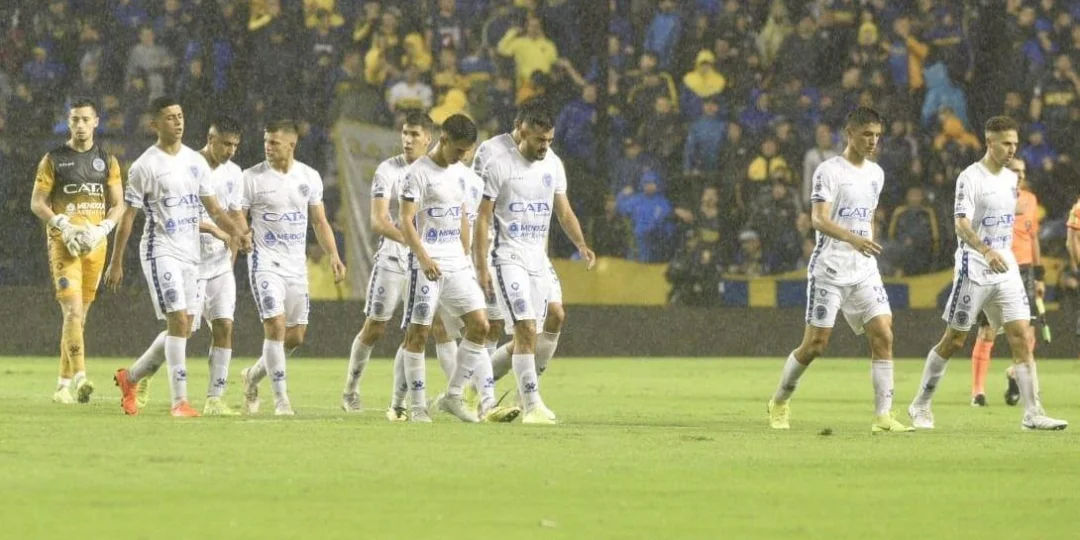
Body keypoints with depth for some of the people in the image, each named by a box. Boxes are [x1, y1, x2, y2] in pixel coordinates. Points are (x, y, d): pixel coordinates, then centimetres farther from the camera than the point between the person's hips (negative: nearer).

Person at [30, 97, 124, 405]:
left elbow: (118, 204, 10)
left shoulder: (107, 161, 11)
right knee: (73, 310, -18)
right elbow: (37, 202, 0)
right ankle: (80, 377, -29)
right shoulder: (54, 160, 2)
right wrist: (63, 225, -16)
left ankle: (63, 384, 17)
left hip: (96, 244, 4)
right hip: (64, 243, -4)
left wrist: (102, 229, -9)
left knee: (79, 315, 8)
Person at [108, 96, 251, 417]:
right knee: (178, 321, -16)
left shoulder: (196, 162, 10)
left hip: (189, 254, 7)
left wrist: (235, 231, -7)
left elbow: (213, 209, 11)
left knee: (183, 328, 9)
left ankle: (130, 377, 27)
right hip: (160, 251, -7)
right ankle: (179, 401, -14)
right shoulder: (145, 167, -8)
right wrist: (116, 262, -6)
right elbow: (128, 216, -5)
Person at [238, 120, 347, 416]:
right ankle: (281, 399, -11)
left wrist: (333, 255, 2)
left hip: (297, 266, 5)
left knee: (296, 336, 7)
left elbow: (319, 222, 13)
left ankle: (253, 375, 30)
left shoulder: (310, 177, 6)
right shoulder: (252, 178, -5)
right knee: (276, 326, -16)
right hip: (266, 263, -5)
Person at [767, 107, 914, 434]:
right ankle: (779, 403, 19)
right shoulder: (829, 170, -9)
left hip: (864, 271, 6)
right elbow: (819, 219, -21)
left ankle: (883, 416, -9)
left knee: (883, 336, -9)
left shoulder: (876, 173, 13)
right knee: (815, 344, -3)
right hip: (828, 269, -6)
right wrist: (852, 238, -36)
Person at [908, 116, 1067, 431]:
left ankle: (1032, 413, -8)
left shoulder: (1010, 178, 12)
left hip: (1005, 268, 6)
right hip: (974, 271, -6)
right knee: (954, 341, 1)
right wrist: (986, 251, -37)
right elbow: (962, 225, -23)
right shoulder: (971, 178, -11)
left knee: (1021, 336, -5)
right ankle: (921, 406, 16)